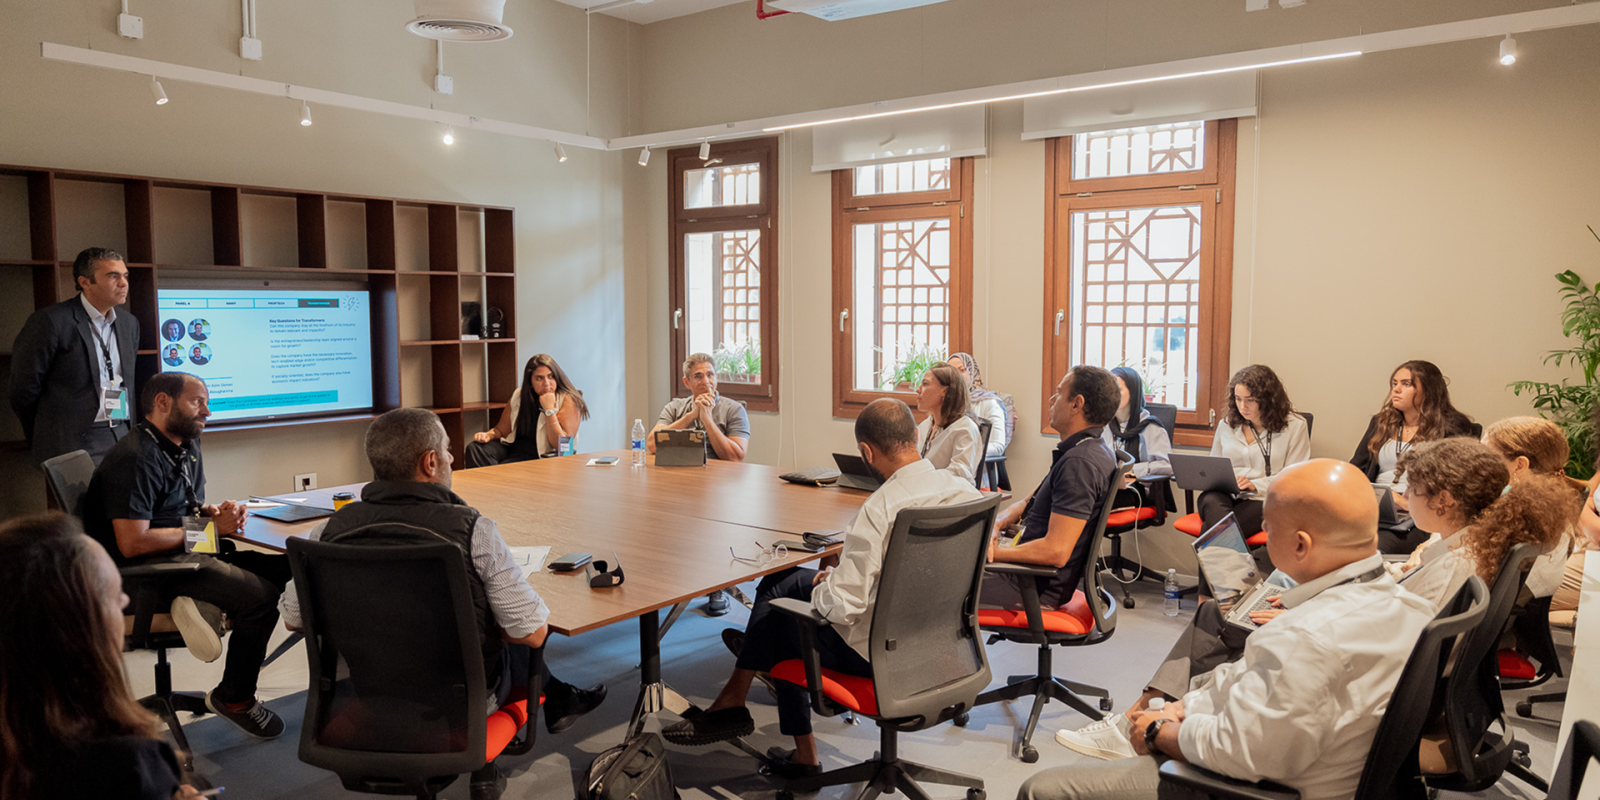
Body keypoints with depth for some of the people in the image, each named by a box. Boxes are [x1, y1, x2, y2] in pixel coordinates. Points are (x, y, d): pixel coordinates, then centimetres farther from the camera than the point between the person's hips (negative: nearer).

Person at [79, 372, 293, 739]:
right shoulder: (136, 459, -17)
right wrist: (210, 527, -15)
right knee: (260, 595, -24)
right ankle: (234, 698, -7)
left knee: (284, 568, -7)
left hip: (186, 553, 9)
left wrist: (218, 512, 2)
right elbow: (132, 544, -23)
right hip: (146, 568, -9)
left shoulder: (187, 446, 14)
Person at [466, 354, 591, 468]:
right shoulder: (519, 395, 6)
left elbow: (563, 447, -18)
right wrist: (488, 435, -8)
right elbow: (501, 430, 16)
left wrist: (549, 410, -22)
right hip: (511, 448, 6)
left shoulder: (568, 400, -11)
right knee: (475, 448, -18)